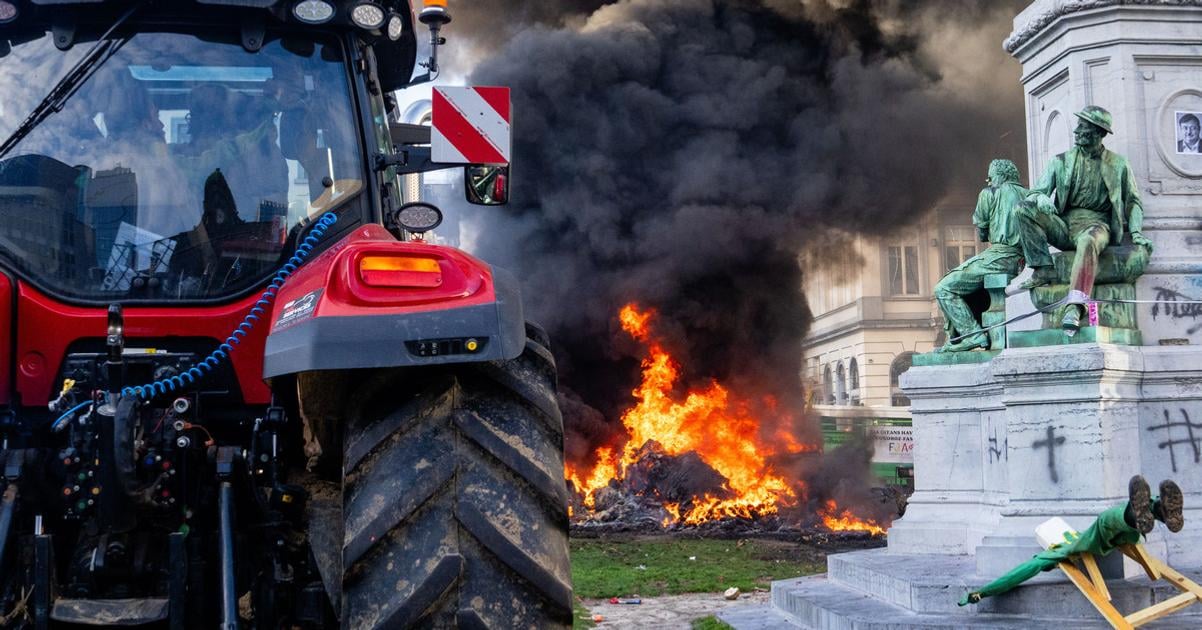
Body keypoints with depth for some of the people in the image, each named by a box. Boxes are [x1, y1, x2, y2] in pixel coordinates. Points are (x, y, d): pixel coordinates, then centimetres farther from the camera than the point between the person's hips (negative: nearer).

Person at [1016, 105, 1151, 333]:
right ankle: (1044, 270, -24)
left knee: (1088, 241, -41)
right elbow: (1036, 192, 7)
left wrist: (1136, 232, -2)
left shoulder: (1118, 165, 11)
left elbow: (1133, 201, 15)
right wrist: (1040, 198, -19)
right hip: (1064, 224, 3)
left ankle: (1075, 305, -51)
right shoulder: (1062, 161, 12)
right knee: (1024, 210, -23)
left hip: (1095, 223, -3)